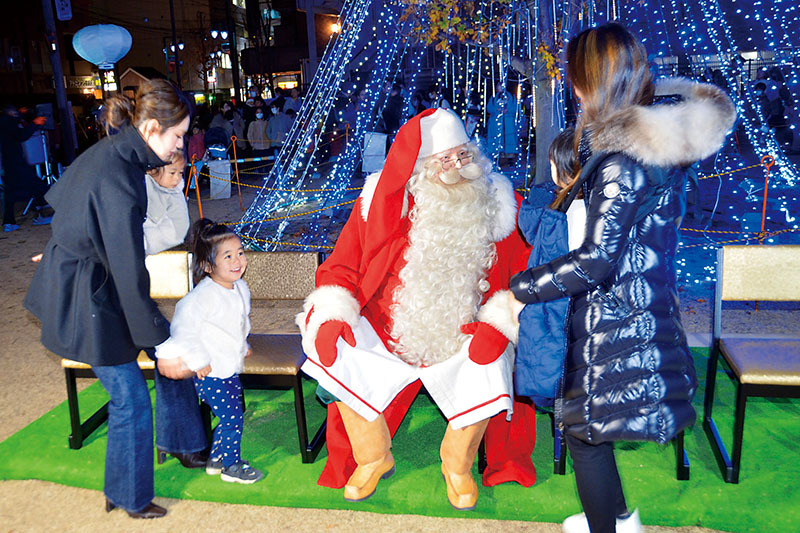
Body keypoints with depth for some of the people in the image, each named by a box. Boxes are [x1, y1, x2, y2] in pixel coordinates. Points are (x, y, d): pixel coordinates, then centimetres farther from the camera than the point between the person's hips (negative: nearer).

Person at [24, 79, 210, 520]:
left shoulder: (111, 153, 1)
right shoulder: (118, 177, -29)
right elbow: (130, 272, -28)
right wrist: (161, 342, -21)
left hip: (96, 282, 10)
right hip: (86, 297, -9)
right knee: (131, 399, 1)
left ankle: (179, 443, 31)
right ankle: (129, 498, 24)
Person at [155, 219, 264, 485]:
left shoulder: (241, 288, 5)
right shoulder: (203, 295, -23)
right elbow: (182, 325, -26)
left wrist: (243, 345, 18)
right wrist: (197, 360, -23)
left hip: (230, 367, 8)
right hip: (209, 371, -8)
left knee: (235, 414, 14)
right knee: (232, 416, -4)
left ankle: (216, 458, 33)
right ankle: (231, 466, 16)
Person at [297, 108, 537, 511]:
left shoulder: (500, 206, -5)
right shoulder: (381, 204, -6)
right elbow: (341, 269, 1)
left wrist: (499, 323, -18)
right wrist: (331, 318, -17)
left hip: (462, 341, -1)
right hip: (386, 335, 1)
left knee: (489, 379, -29)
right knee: (335, 357, -21)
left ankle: (458, 464, 7)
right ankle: (373, 458, 8)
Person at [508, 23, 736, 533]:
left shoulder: (624, 158, -24)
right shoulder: (665, 131, 5)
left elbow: (595, 260, -24)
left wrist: (520, 286, -16)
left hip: (615, 318, -10)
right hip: (647, 303, 10)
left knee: (586, 429, 9)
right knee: (590, 422, 24)